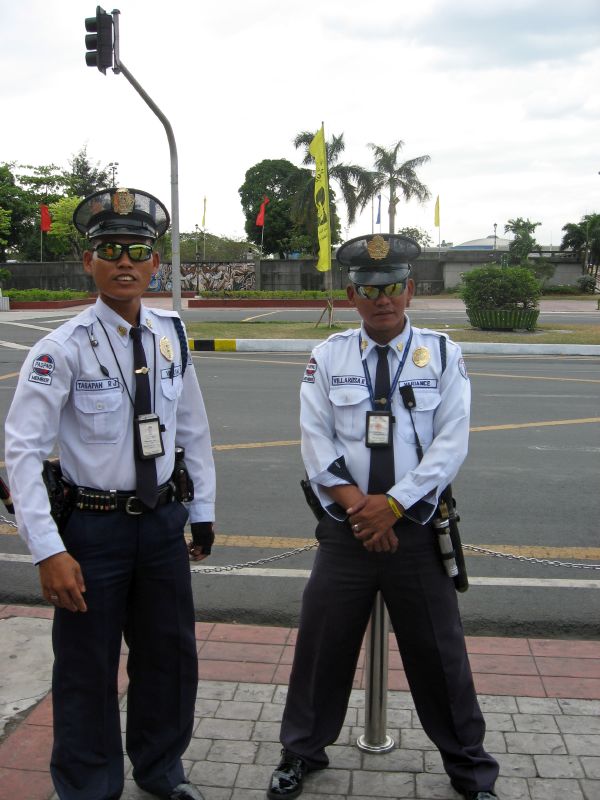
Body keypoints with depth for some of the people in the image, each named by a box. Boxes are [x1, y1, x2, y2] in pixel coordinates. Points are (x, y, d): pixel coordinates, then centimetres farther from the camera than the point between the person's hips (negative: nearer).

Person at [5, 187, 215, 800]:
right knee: (87, 670, 10)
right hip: (93, 525, -4)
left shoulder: (170, 335, 0)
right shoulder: (63, 348, -15)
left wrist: (202, 512, 9)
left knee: (172, 656, 18)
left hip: (164, 521, 5)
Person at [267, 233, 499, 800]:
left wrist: (391, 505, -15)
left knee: (439, 653, 10)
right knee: (320, 646, 11)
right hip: (345, 529, 1)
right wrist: (357, 504, -13)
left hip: (416, 529, -1)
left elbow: (450, 444, -8)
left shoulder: (442, 354, -2)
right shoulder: (328, 357, 1)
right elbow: (316, 441, -3)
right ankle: (302, 753, 35)